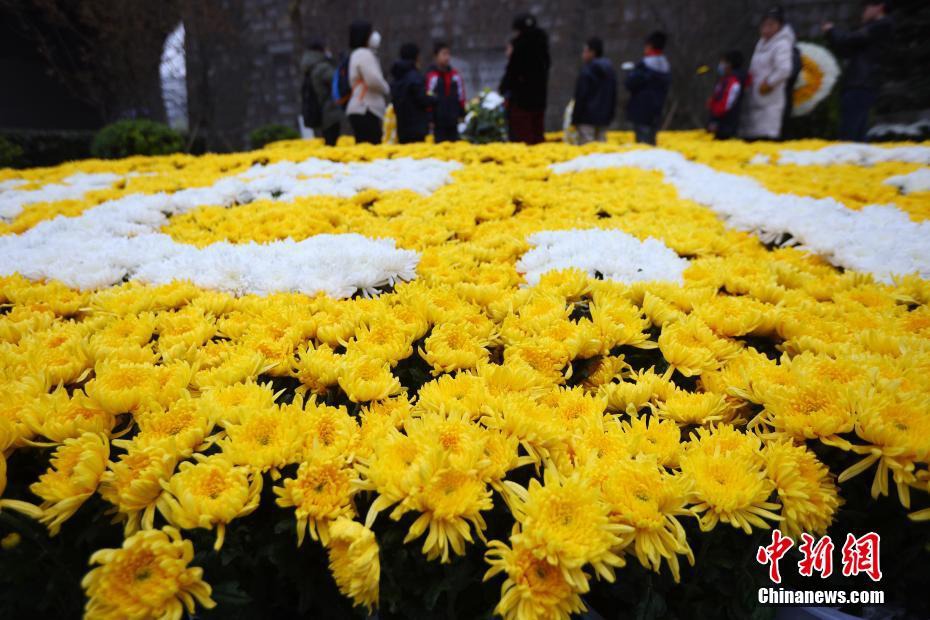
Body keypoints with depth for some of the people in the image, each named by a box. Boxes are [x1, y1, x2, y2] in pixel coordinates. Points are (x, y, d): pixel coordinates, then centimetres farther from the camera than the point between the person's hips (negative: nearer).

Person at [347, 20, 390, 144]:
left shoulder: (357, 54, 26)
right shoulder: (364, 54, -7)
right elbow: (373, 80, -19)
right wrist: (386, 89, 0)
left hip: (359, 109, 10)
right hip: (365, 110, -10)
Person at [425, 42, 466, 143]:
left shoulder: (455, 75, 8)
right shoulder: (431, 76, -10)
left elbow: (461, 96, 13)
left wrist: (461, 114, 11)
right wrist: (430, 118, -11)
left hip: (453, 120, 5)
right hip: (438, 122, -5)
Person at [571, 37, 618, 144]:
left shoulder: (586, 71, -10)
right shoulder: (610, 70, 14)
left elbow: (580, 96, -11)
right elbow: (614, 95, 16)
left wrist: (575, 119, -8)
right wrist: (610, 114, 20)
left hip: (587, 119, -7)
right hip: (603, 118, 7)